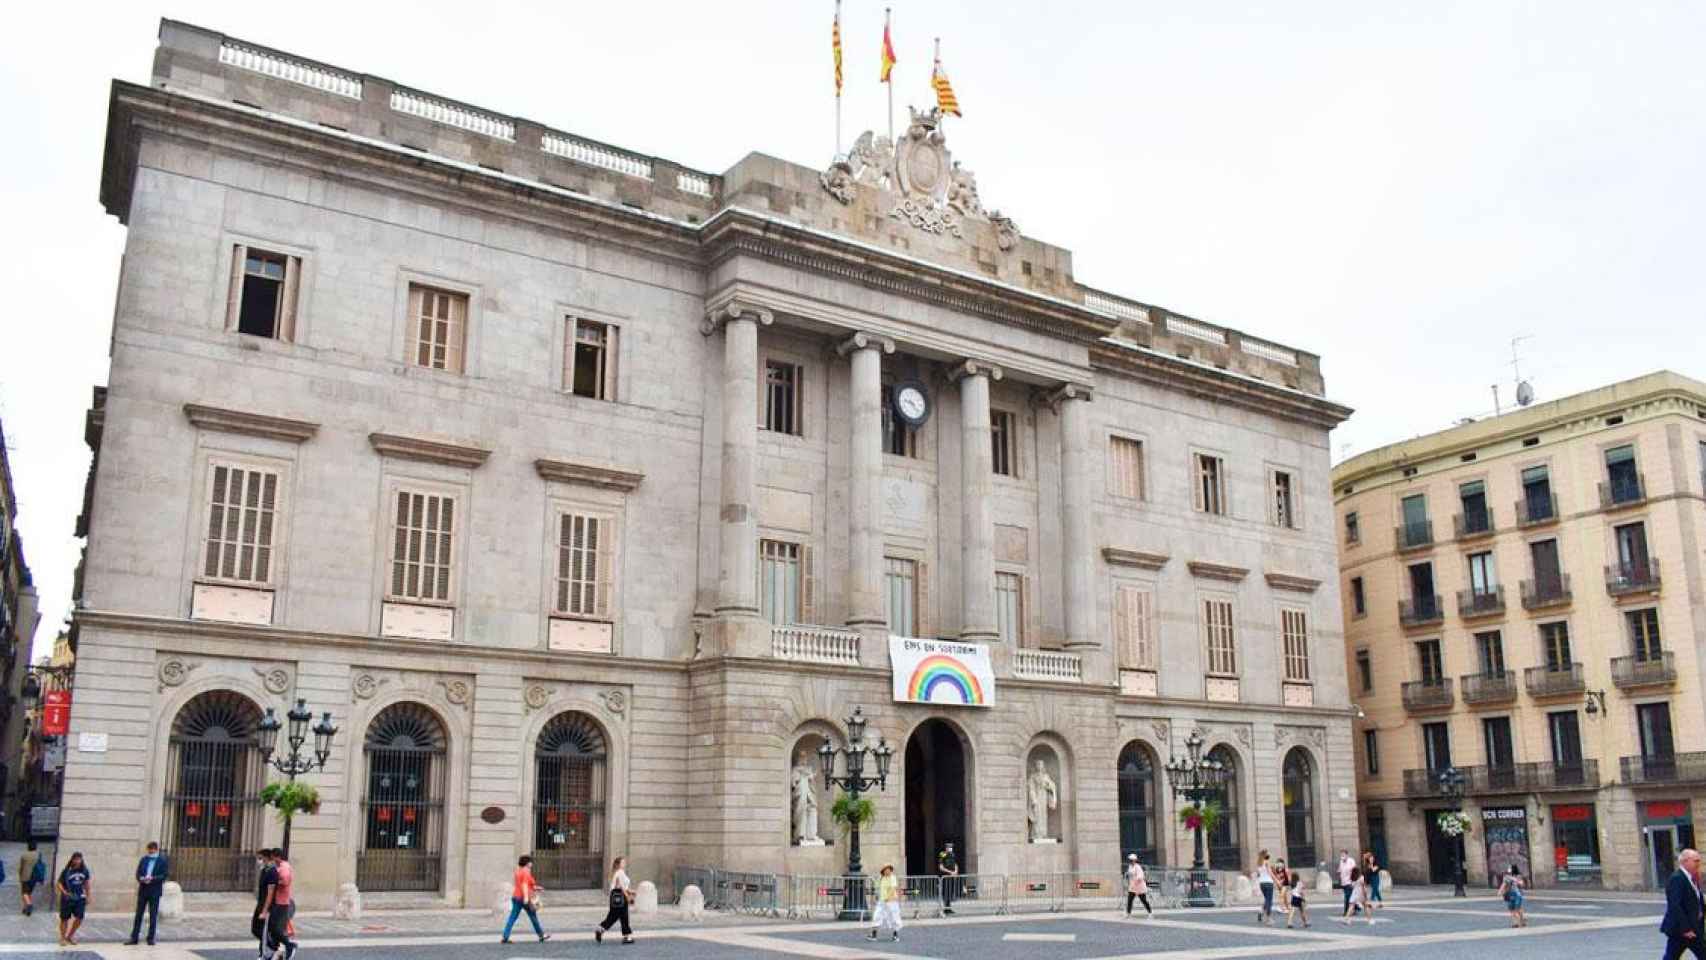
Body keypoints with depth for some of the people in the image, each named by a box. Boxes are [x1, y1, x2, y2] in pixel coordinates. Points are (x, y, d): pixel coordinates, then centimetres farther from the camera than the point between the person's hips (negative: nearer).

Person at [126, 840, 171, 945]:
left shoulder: (163, 861, -2)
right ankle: (134, 938, 10)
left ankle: (151, 938, 8)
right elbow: (138, 873, 7)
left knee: (153, 915, 2)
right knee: (138, 914, 5)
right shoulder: (143, 859, 9)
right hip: (143, 890, 3)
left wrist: (152, 878, -21)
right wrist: (141, 878, -14)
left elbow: (164, 876, -8)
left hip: (155, 891, -3)